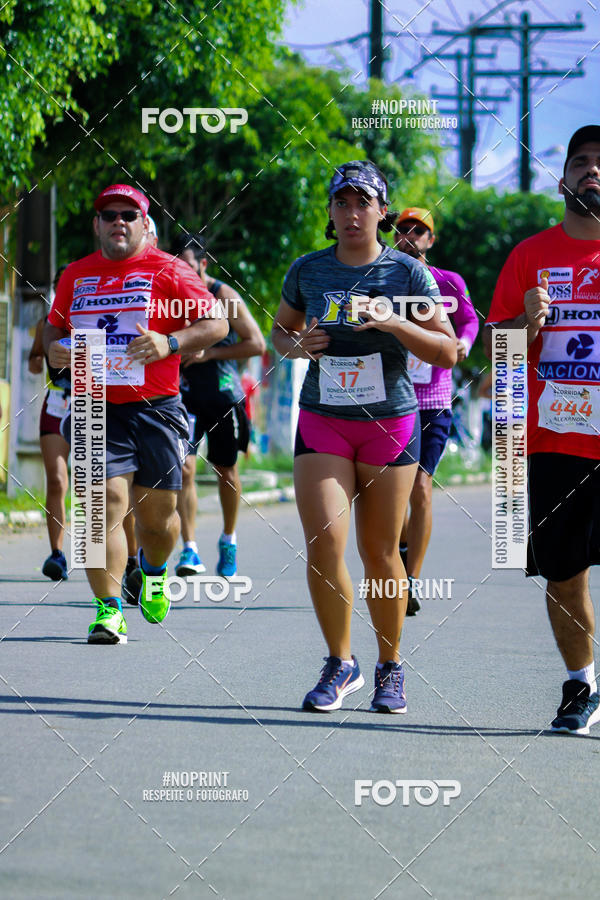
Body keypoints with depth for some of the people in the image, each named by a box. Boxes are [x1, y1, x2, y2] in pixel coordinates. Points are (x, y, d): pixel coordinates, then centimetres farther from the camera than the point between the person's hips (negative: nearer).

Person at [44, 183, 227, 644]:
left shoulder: (168, 271, 1)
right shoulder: (75, 275, 14)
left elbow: (217, 322, -1)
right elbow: (55, 324, 26)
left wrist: (171, 342, -18)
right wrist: (54, 347, 2)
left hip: (154, 409, -1)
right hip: (97, 409, 2)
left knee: (157, 512, 6)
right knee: (105, 502, -14)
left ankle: (155, 570, 40)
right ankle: (109, 609, -11)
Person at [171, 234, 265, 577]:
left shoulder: (224, 297, -9)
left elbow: (257, 344, -12)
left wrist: (209, 353, -18)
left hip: (224, 394, -2)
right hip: (186, 394, 2)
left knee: (227, 471, 11)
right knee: (184, 468, -14)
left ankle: (229, 540, 33)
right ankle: (190, 551, -15)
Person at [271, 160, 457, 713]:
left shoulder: (408, 273, -2)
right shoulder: (307, 271, 5)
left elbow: (448, 353, -3)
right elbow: (281, 331, 20)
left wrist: (393, 322, -18)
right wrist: (297, 346, -3)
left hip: (390, 424, -1)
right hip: (321, 423, 1)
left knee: (380, 552, 3)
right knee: (323, 544, -13)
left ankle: (390, 669, 20)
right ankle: (340, 664, 5)